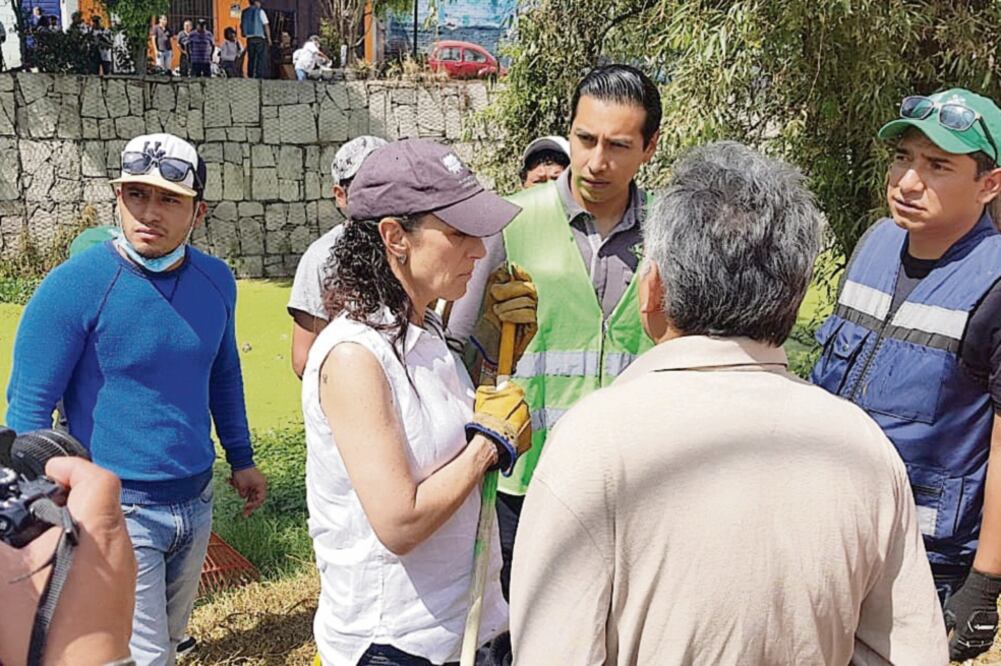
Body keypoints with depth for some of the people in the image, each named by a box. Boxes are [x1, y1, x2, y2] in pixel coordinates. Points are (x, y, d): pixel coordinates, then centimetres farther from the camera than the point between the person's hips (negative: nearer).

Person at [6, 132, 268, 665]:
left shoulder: (216, 280, 0)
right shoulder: (74, 286, -16)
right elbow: (29, 409, -13)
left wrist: (240, 459, 18)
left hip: (196, 502, 6)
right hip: (118, 512, -6)